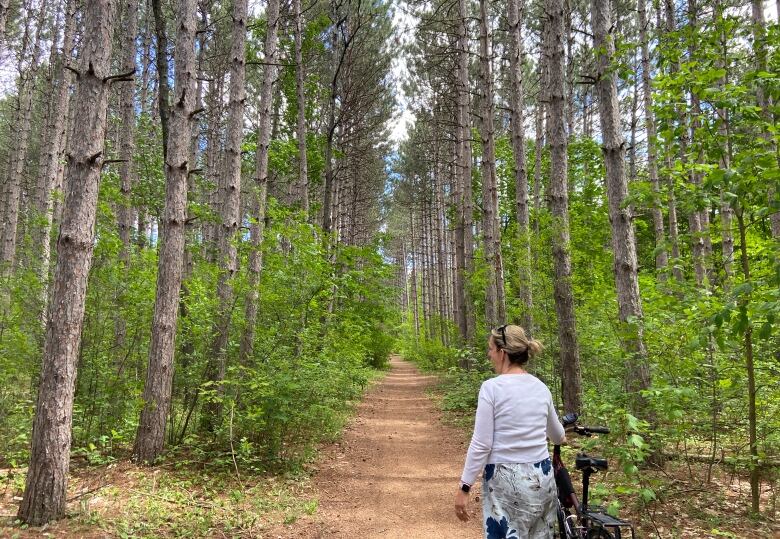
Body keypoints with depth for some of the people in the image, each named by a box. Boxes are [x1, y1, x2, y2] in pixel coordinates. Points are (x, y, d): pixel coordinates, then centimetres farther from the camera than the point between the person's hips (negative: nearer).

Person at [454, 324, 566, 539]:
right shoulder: (541, 387, 4)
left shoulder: (492, 387, -13)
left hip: (505, 480, -6)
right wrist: (562, 438, 45)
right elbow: (557, 435, 21)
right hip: (542, 476, 6)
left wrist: (464, 487, -6)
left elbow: (481, 444, -15)